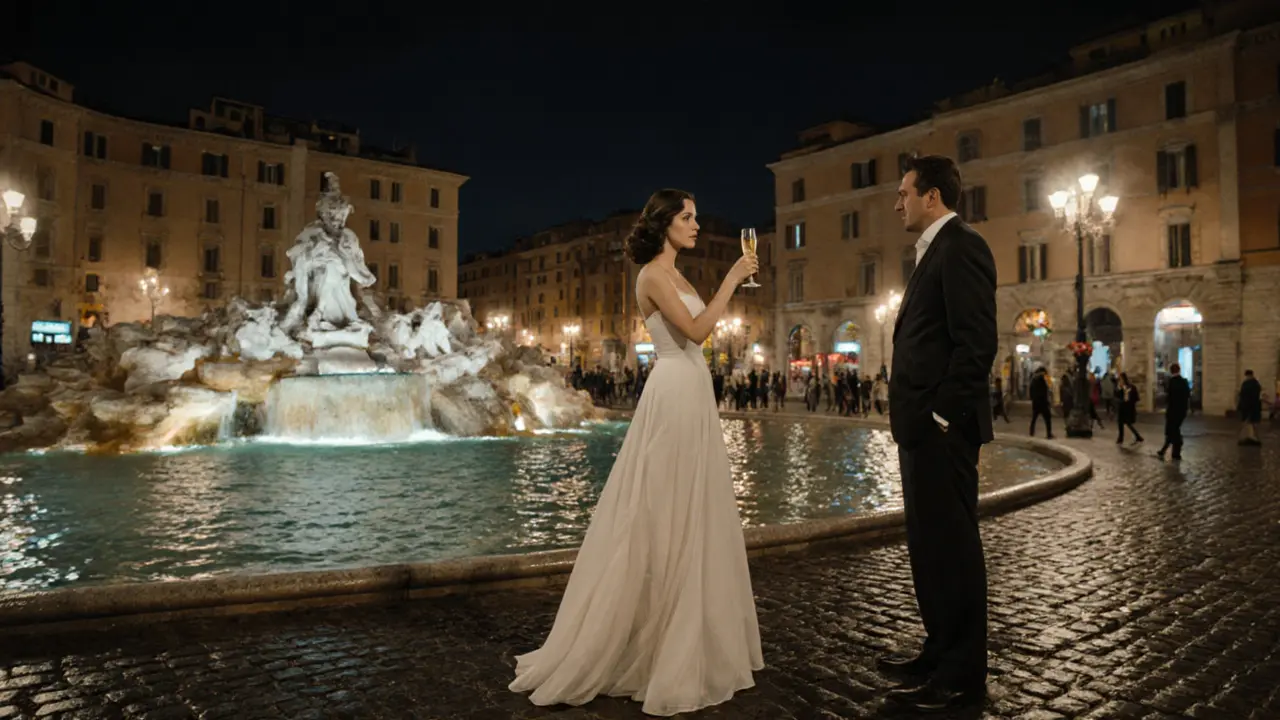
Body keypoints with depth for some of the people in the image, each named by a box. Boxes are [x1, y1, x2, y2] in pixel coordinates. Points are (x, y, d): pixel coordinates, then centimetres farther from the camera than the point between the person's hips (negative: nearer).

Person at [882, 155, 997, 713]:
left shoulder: (960, 246, -11)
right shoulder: (935, 252, 20)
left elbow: (977, 342, -20)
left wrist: (941, 415, -19)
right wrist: (913, 417, 14)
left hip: (942, 430, -10)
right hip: (922, 427, 10)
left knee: (952, 546, 0)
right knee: (929, 544, 17)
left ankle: (962, 676, 14)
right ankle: (941, 651, 31)